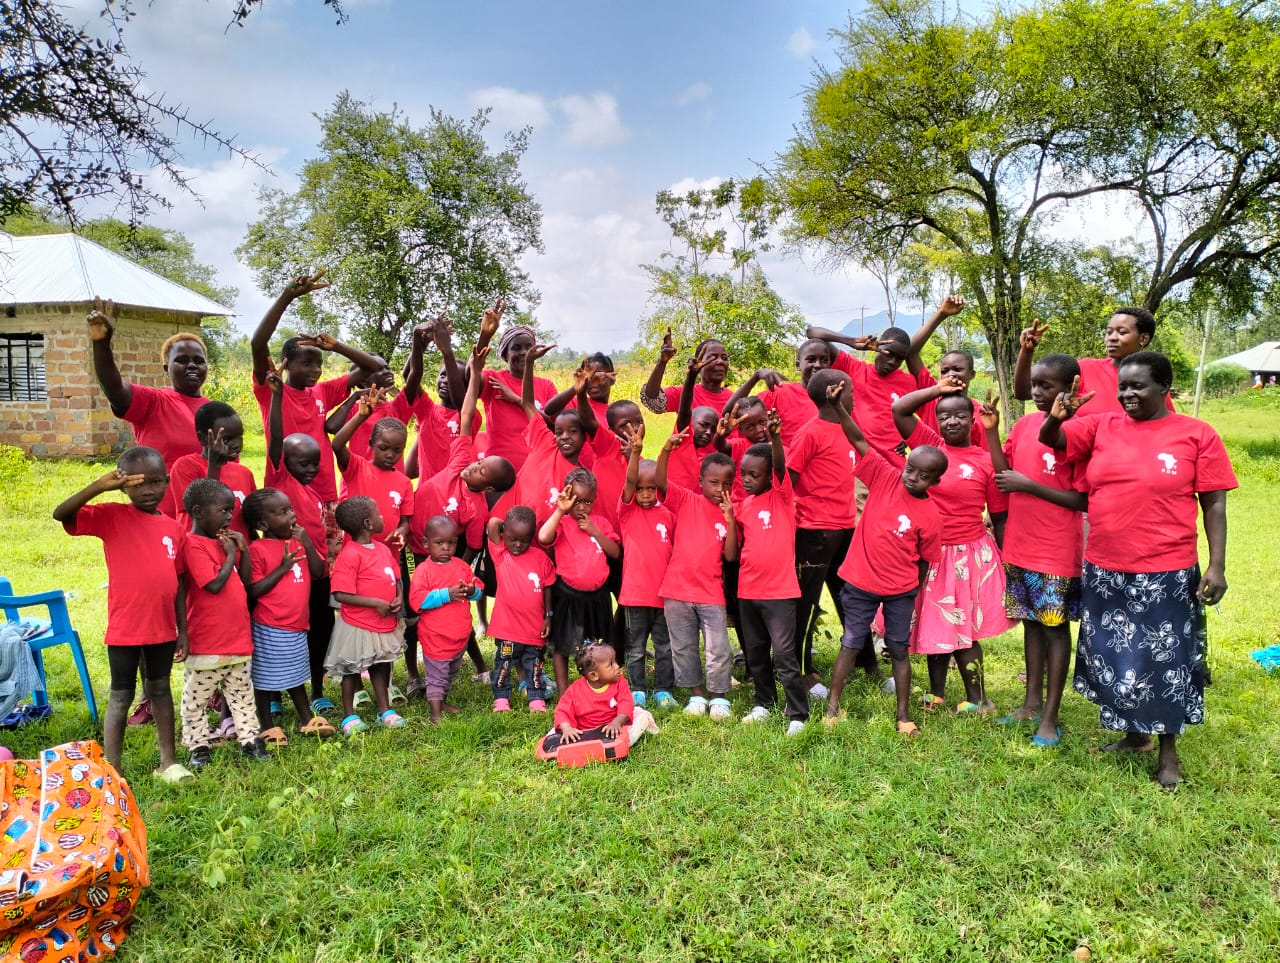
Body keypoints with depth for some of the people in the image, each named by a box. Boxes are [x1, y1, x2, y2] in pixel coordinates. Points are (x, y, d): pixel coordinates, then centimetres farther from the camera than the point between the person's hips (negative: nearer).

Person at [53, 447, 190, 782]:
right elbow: (60, 514, -23)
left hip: (162, 628, 4)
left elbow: (177, 583, 8)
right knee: (121, 696, 7)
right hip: (124, 629, -4)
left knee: (161, 690, 16)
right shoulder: (112, 517, -7)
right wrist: (100, 485, -32)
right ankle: (113, 771, 16)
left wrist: (183, 630, 8)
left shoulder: (173, 528, 3)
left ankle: (168, 761, 26)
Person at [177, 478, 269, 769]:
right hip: (206, 643, -8)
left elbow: (246, 582, 11)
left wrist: (244, 549, 0)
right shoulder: (193, 545, -15)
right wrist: (231, 555, -11)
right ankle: (198, 745, 21)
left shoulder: (224, 540, 9)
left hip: (238, 636, 8)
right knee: (197, 698, 8)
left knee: (242, 693, 16)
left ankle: (249, 739, 24)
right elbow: (215, 584, -23)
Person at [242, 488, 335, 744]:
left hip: (297, 625, 6)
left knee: (295, 674, 21)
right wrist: (282, 568, -22)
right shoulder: (257, 549, -13)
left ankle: (307, 719, 31)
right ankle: (267, 726, 21)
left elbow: (319, 573, -1)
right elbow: (253, 591, -17)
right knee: (264, 678, 7)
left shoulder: (298, 541, 6)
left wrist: (308, 543, -13)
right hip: (269, 628, -6)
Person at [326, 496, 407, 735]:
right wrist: (376, 603, -24)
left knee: (381, 666, 20)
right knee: (351, 670, 11)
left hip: (385, 624, 7)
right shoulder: (350, 554, -21)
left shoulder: (383, 548, 3)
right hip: (358, 626, -7)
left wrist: (399, 598, -7)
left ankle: (385, 710, 34)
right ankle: (349, 716, 25)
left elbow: (395, 578, 14)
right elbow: (341, 594, -24)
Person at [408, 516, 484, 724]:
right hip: (435, 637, -6)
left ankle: (442, 701, 41)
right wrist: (446, 594, -26)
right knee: (436, 675, 0)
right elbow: (416, 599, -22)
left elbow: (478, 587, 8)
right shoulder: (423, 570, -12)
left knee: (451, 673, 22)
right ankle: (436, 712, 8)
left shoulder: (462, 566, 5)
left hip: (460, 635, 6)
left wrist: (472, 590, -16)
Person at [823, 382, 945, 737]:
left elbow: (924, 561, -2)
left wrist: (913, 595, 0)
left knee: (900, 649, 11)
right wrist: (839, 408, -29)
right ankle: (832, 708, 16)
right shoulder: (884, 477, -8)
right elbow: (859, 442, -17)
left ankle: (904, 715, 22)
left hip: (900, 591, 0)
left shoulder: (930, 515, -10)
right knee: (851, 645, 8)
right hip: (860, 581, 0)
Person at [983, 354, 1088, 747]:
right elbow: (1004, 476, 4)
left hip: (1057, 552, -6)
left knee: (1055, 626, 4)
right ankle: (1032, 701, 28)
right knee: (1031, 622, 15)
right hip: (1020, 545, 6)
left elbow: (1082, 501, -13)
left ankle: (1050, 716, 13)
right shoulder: (1024, 424, 5)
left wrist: (1028, 485, -19)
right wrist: (991, 431, -3)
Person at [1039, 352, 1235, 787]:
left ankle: (1168, 750, 27)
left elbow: (1214, 504, -3)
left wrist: (1217, 565, -8)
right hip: (1104, 570, 4)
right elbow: (1050, 439, 5)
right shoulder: (1102, 427, 2)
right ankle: (1134, 733, 36)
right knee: (1114, 657, 15)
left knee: (1165, 661, 8)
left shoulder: (1197, 435, -5)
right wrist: (1056, 418, -18)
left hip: (1166, 574, -4)